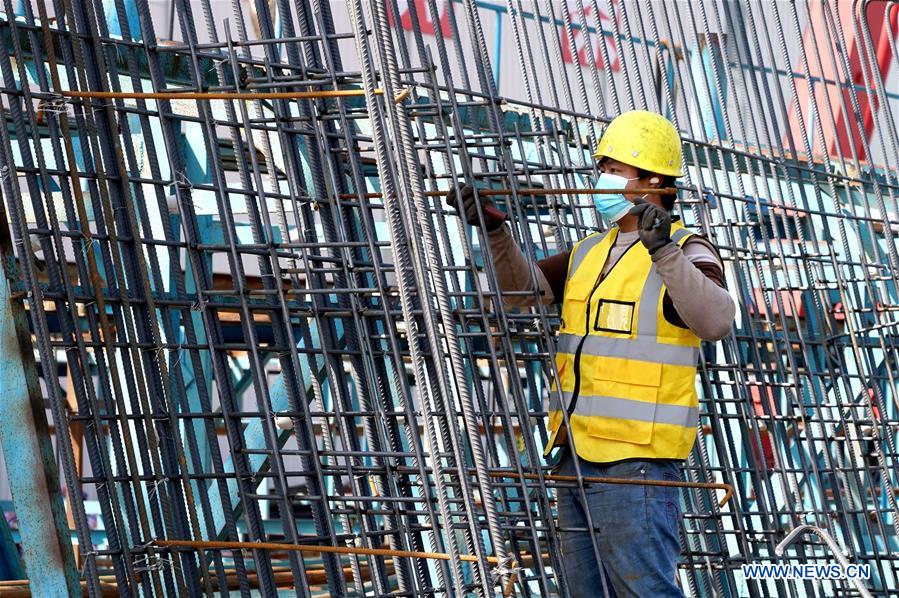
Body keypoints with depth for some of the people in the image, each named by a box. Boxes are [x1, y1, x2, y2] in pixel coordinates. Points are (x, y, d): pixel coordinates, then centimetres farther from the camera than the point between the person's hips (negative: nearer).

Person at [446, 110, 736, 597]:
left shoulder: (686, 253, -9)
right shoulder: (589, 254, 16)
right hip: (578, 457, 9)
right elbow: (520, 288, 15)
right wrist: (495, 230, -1)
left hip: (638, 460, -9)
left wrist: (665, 251, -36)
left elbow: (716, 321, -26)